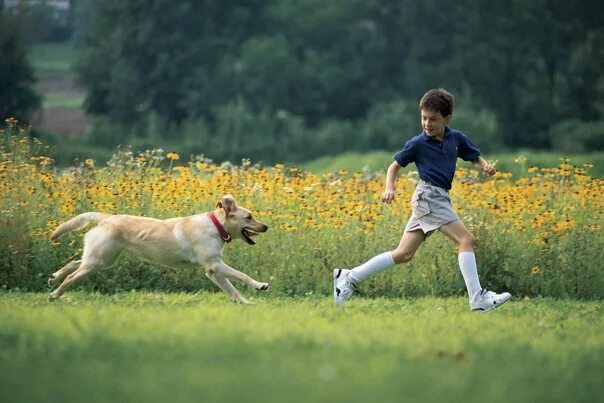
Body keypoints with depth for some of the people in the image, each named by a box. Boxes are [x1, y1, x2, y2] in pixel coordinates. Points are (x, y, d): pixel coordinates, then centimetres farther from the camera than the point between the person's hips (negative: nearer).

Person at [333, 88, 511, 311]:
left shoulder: (457, 138, 8)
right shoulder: (417, 144, -5)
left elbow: (475, 157, 20)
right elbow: (395, 165, 6)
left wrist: (485, 166, -2)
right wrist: (389, 188, -9)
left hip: (439, 197, 7)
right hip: (429, 195, -7)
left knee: (404, 253, 7)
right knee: (466, 239, -14)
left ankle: (349, 278, 11)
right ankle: (478, 298, -15)